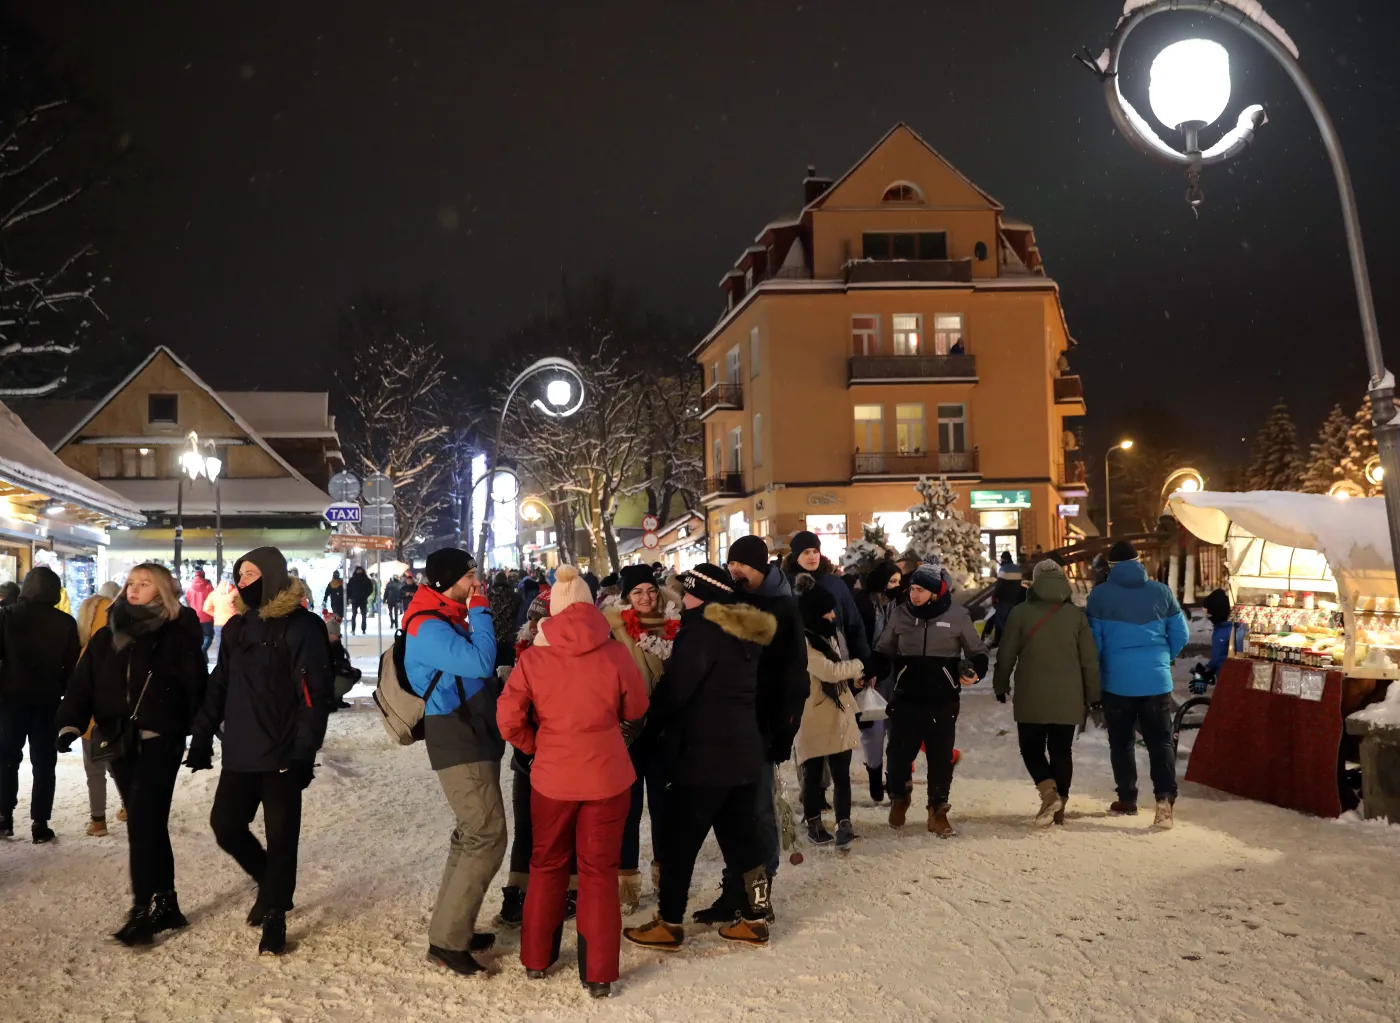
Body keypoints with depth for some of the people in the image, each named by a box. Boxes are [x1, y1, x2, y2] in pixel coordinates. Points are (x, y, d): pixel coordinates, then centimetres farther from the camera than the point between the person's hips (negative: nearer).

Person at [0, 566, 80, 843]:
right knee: (44, 763, 6)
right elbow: (72, 666, -1)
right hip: (48, 700, 0)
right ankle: (40, 824, 4)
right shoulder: (65, 623, -4)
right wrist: (67, 695, 11)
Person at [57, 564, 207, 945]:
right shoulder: (106, 637, 9)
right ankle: (166, 904, 22)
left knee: (142, 825, -10)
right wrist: (70, 723, -12)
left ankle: (143, 911, -5)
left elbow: (196, 689, -6)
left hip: (160, 742, -5)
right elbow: (82, 683, 3)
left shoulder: (178, 636, -6)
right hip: (120, 743, 6)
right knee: (148, 824, 12)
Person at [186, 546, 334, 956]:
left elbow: (316, 694, -13)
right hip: (239, 753, 6)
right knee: (225, 826, 8)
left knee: (280, 838, 2)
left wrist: (304, 751, -19)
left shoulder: (302, 627, -9)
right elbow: (219, 686, 15)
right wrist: (202, 737, 10)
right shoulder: (236, 627, 11)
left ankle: (274, 917, 16)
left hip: (282, 755, -6)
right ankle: (272, 885, 32)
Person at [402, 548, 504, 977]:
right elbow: (480, 663, -28)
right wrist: (481, 611, -19)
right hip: (459, 744, -10)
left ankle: (453, 926, 23)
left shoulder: (453, 619, 14)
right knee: (487, 837, -11)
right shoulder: (428, 628, -18)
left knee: (472, 835, 15)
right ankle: (447, 940, -5)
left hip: (474, 739, 10)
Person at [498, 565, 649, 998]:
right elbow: (636, 708, 2)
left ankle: (536, 958, 31)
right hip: (608, 775, -1)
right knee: (599, 869, 10)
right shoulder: (614, 653, -12)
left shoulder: (533, 657, -11)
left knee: (547, 865, 20)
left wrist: (534, 745, 11)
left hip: (552, 775, 1)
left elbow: (508, 720, -7)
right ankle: (598, 973, 13)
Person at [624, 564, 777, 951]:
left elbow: (676, 687, -17)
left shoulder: (703, 631, -16)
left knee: (680, 840, 1)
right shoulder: (747, 634, 11)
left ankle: (669, 923, 7)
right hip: (744, 750, 9)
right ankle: (755, 917, 16)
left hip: (703, 753, -8)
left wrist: (651, 724, -2)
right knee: (742, 835, 13)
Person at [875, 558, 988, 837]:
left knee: (941, 758, 7)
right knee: (899, 753, 5)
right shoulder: (901, 614, 1)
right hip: (906, 699, 1)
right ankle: (899, 799, 33)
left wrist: (974, 672, -14)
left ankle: (938, 812, 24)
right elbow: (885, 651, 12)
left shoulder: (957, 615, -4)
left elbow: (977, 653, 7)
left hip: (943, 702, -1)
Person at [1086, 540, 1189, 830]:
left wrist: (1097, 673, 14)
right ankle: (1166, 797, -12)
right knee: (1160, 740, 5)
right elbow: (1180, 635, 7)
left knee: (1122, 741, 12)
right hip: (1157, 679, 1)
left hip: (1117, 681, -1)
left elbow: (1093, 640, -2)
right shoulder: (1161, 592, 3)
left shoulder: (1100, 595, -4)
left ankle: (1127, 799, 17)